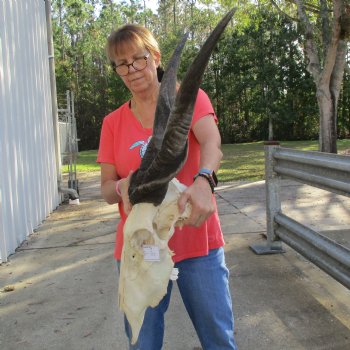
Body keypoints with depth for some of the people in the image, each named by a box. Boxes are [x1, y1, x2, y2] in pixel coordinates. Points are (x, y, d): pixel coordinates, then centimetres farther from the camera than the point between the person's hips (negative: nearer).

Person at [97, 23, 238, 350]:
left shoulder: (189, 98, -1)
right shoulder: (113, 123, 6)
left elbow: (212, 144, -20)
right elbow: (106, 188, 5)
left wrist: (203, 181, -42)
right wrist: (123, 187, -19)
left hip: (196, 241, -2)